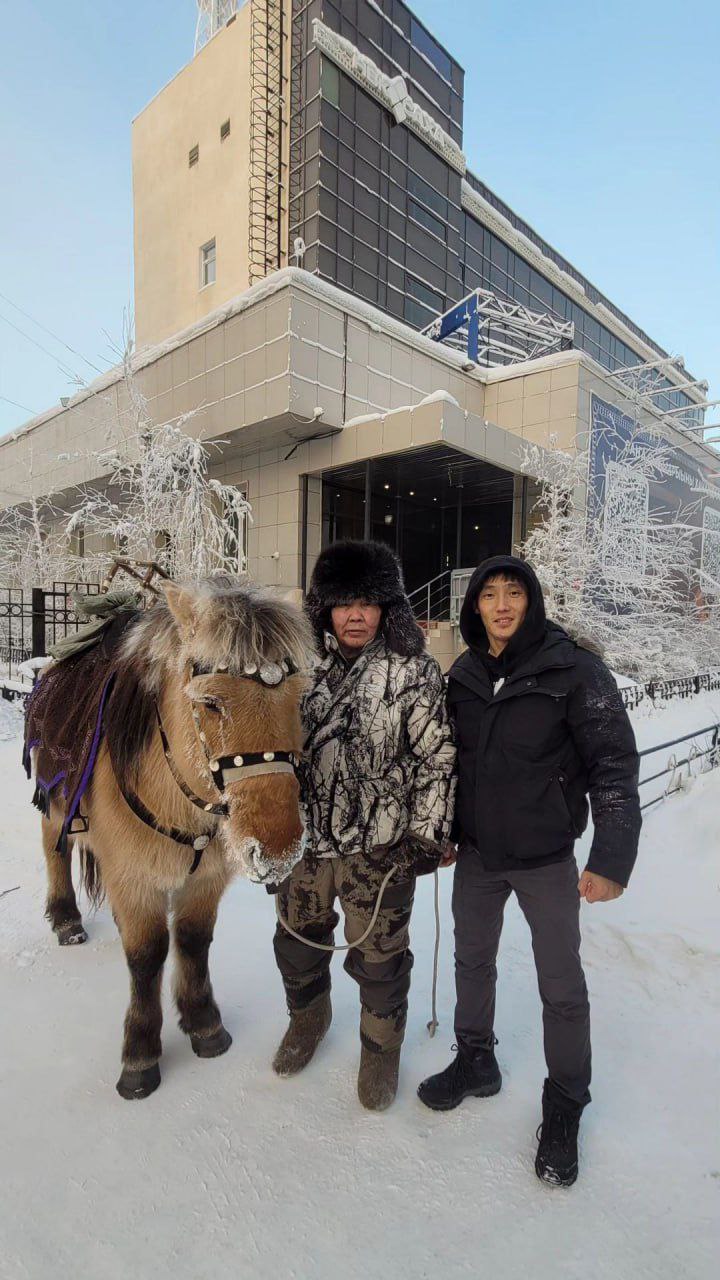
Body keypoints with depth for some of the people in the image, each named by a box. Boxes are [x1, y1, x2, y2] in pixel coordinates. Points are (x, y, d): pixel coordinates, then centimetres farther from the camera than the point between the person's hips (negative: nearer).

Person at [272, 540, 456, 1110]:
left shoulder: (414, 671, -12)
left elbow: (438, 759, -9)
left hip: (379, 848, -4)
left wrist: (428, 835, -9)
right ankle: (308, 1018, 54)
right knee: (297, 941, 23)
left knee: (379, 958, 14)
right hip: (305, 835, 4)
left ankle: (382, 1047, 44)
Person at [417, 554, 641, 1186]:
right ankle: (475, 1061, 46)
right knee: (472, 962, 21)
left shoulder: (575, 670, -15)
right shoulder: (463, 675, -1)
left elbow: (614, 765, -16)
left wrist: (612, 859, -21)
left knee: (562, 987, 11)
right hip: (476, 852, 4)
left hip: (545, 856, -4)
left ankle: (564, 1111, 35)